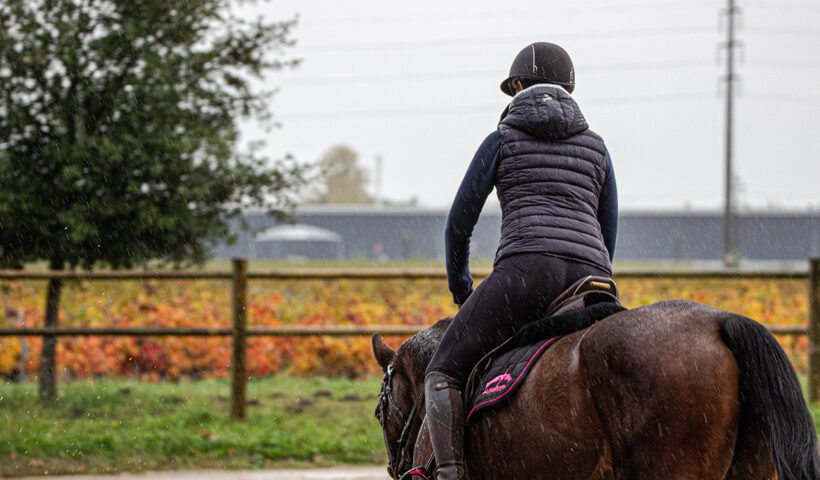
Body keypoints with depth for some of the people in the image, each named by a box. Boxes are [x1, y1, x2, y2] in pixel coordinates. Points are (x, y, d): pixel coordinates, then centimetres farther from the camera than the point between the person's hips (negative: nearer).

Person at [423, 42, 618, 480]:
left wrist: (460, 289, 30)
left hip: (526, 268, -4)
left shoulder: (502, 139, 15)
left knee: (443, 374, 0)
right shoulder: (596, 147, 24)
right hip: (592, 278, 4)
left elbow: (460, 221, 15)